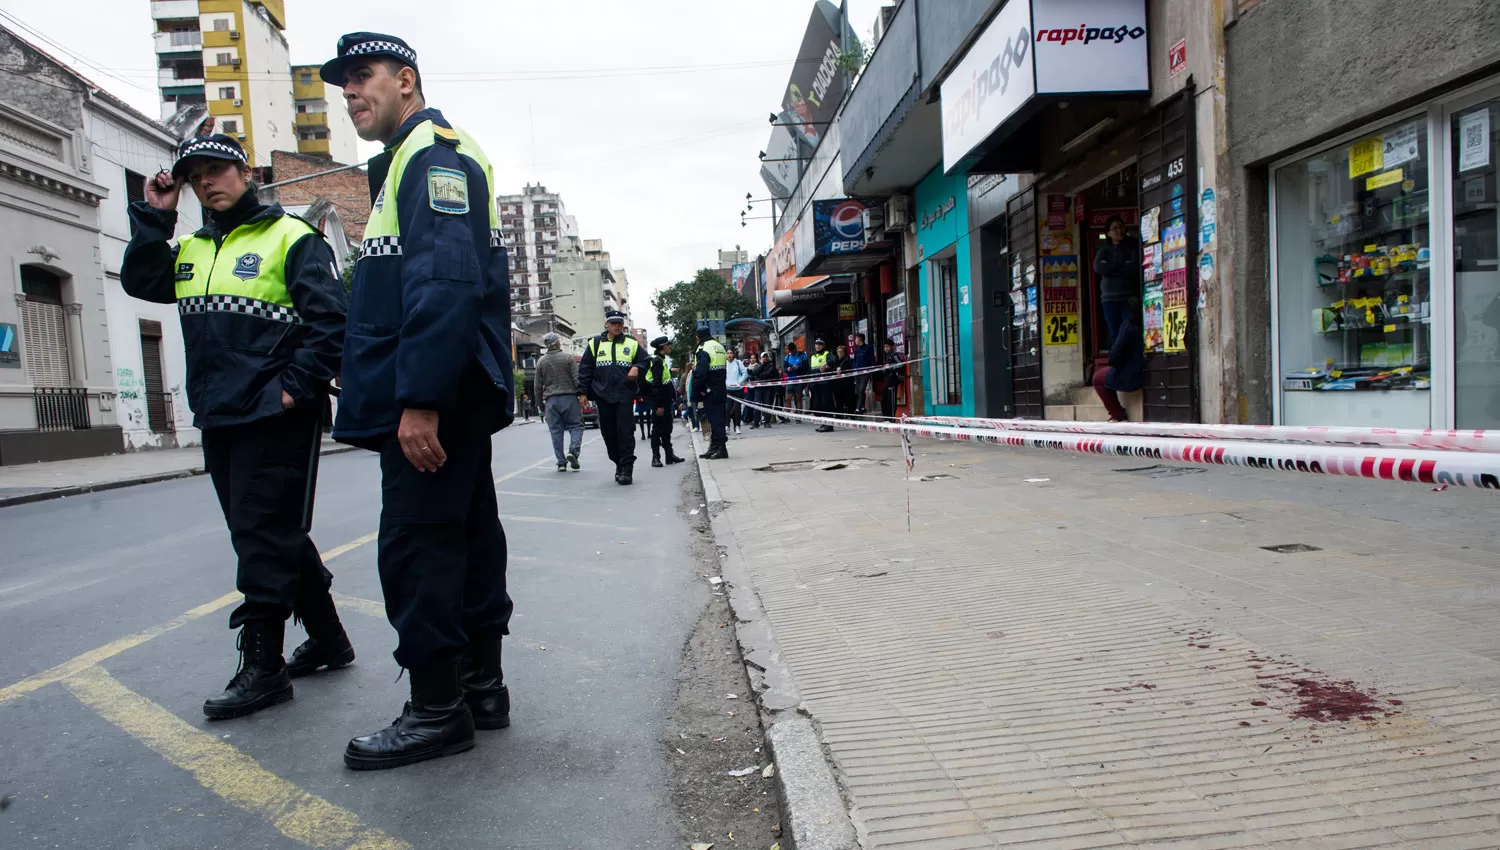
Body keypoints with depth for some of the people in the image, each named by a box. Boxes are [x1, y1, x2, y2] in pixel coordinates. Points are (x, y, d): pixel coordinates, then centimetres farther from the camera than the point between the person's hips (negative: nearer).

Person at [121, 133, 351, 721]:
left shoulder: (291, 238, -5)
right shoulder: (192, 251, 19)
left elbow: (329, 317, -12)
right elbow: (139, 281, 14)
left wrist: (298, 385, -18)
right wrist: (154, 217, 8)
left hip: (275, 418, -8)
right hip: (219, 419, 8)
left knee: (264, 537, -5)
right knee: (271, 535, 13)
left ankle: (263, 666, 4)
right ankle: (326, 638, 26)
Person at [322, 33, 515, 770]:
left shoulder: (432, 151, -8)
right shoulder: (410, 160, 25)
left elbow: (445, 282, -22)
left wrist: (419, 398, -26)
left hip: (430, 401, -11)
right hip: (454, 400, 11)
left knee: (416, 547, -5)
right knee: (465, 536, 13)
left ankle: (437, 711, 5)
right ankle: (480, 686, 23)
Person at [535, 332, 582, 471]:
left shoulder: (541, 362, 6)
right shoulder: (568, 358, -2)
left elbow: (538, 386, 8)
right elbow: (576, 379, -6)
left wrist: (541, 402, 16)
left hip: (551, 400, 3)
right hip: (569, 397, -2)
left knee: (556, 431, 5)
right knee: (576, 425, 6)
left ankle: (561, 462, 3)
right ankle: (573, 451, -17)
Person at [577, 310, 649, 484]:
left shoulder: (632, 343, 9)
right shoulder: (595, 343, 9)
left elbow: (645, 360, 15)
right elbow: (585, 369, 8)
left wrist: (637, 368, -8)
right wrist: (583, 392, 2)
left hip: (625, 394, -1)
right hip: (603, 395, 2)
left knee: (625, 431, -9)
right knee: (608, 432, 5)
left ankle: (627, 468, -7)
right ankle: (619, 464, 19)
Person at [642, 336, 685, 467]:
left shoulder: (661, 361, 14)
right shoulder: (657, 361, -17)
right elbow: (657, 385, -22)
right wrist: (659, 405, -24)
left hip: (665, 402, 10)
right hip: (659, 402, -10)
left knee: (667, 428, 14)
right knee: (658, 428, -3)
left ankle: (670, 455, 21)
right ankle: (655, 457, 3)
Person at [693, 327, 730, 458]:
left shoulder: (704, 350, -13)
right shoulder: (720, 347, 16)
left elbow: (700, 372, -21)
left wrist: (696, 389, -13)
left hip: (709, 391, -9)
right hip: (720, 389, 9)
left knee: (714, 419, -7)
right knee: (718, 417, 11)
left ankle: (721, 448, -9)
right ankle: (714, 447, 18)